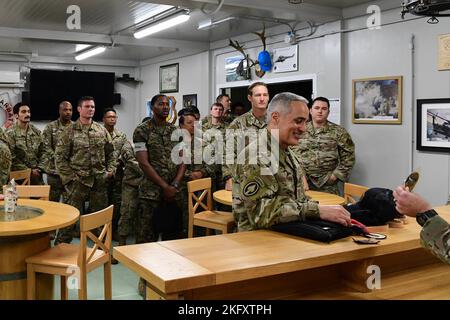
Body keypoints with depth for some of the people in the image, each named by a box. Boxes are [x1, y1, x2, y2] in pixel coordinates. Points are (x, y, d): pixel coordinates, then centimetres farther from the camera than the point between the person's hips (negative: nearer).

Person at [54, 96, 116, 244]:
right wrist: (70, 176, -9)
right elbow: (59, 157, -4)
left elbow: (110, 153, 16)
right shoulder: (70, 131, -2)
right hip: (77, 182, -4)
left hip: (99, 182, 4)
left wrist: (111, 170, 3)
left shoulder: (102, 130, 10)